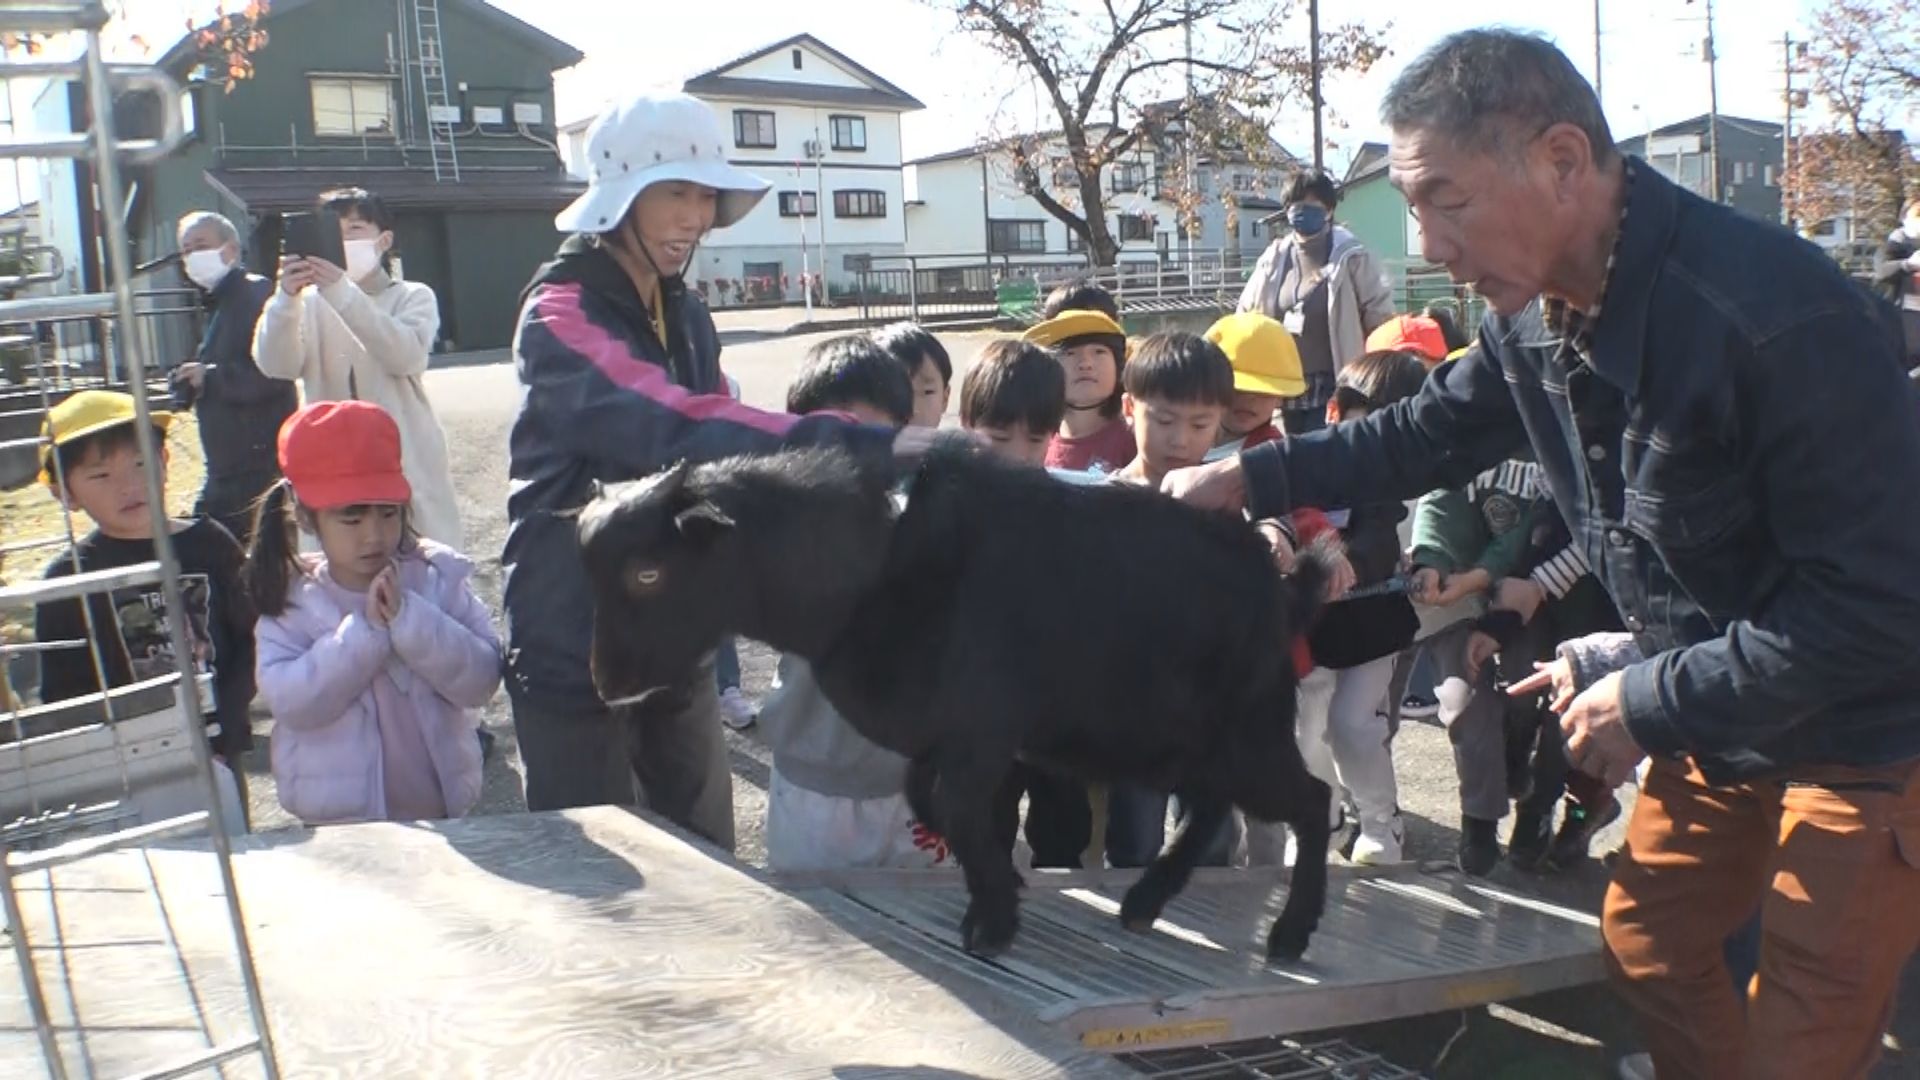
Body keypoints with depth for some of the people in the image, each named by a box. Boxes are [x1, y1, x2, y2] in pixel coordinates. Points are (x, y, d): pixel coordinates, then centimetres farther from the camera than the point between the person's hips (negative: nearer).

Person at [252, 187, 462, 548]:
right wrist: (285, 299, -26)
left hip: (409, 463, -1)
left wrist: (344, 295, -28)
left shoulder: (414, 297, 7)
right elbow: (277, 365, -8)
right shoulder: (310, 302, 10)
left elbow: (406, 354, -16)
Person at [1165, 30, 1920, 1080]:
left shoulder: (1780, 318, -32)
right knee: (1647, 940, 18)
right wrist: (1250, 474, 2)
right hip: (1717, 715, 8)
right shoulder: (1534, 317, -7)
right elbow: (1430, 431, 11)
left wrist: (1652, 702, -23)